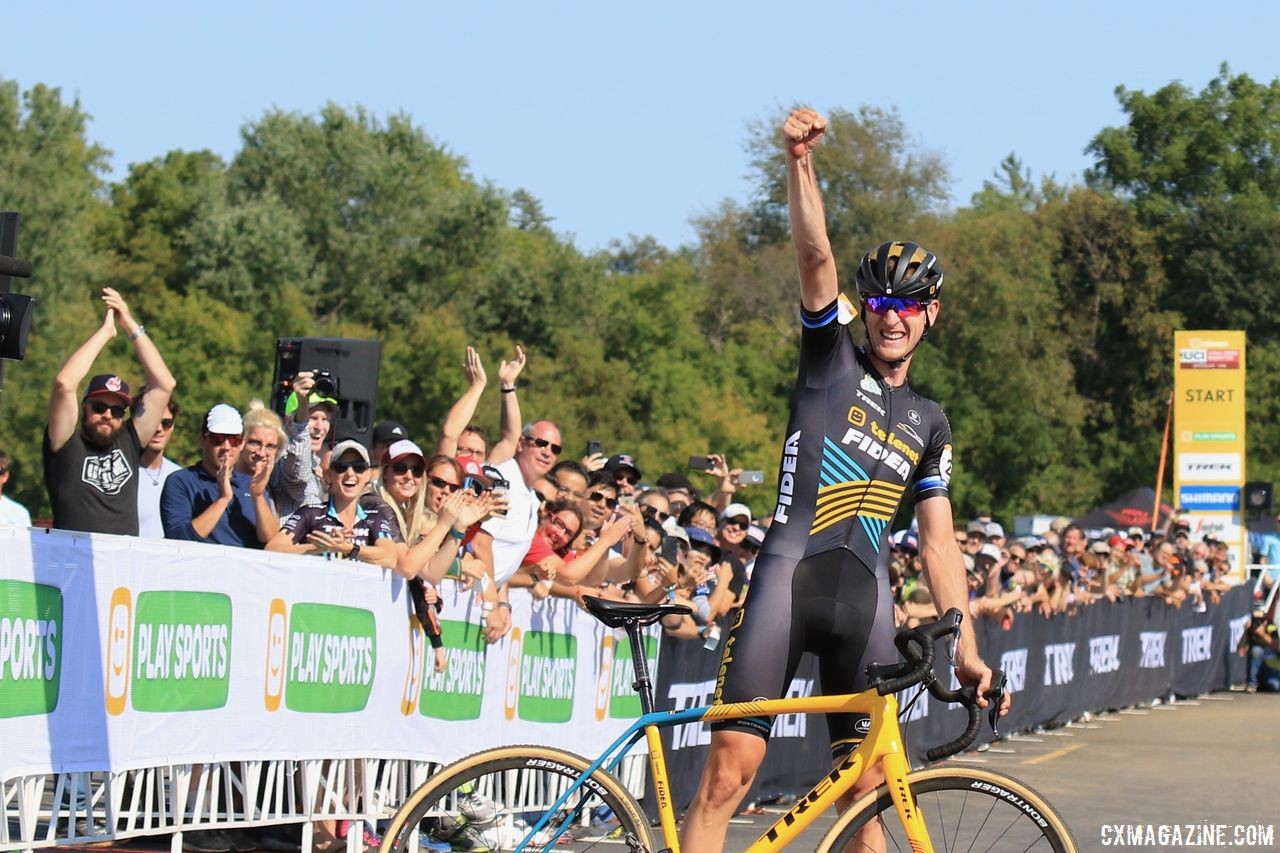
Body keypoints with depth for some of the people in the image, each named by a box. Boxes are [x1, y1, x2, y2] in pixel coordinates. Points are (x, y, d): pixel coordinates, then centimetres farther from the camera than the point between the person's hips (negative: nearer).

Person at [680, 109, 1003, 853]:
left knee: (865, 788, 3)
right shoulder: (834, 359, 10)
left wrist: (967, 646, 8)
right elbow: (816, 253, -6)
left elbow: (940, 540, 17)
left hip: (867, 597, 4)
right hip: (790, 575, -4)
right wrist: (801, 161, -21)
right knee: (730, 770, -12)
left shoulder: (929, 423, 19)